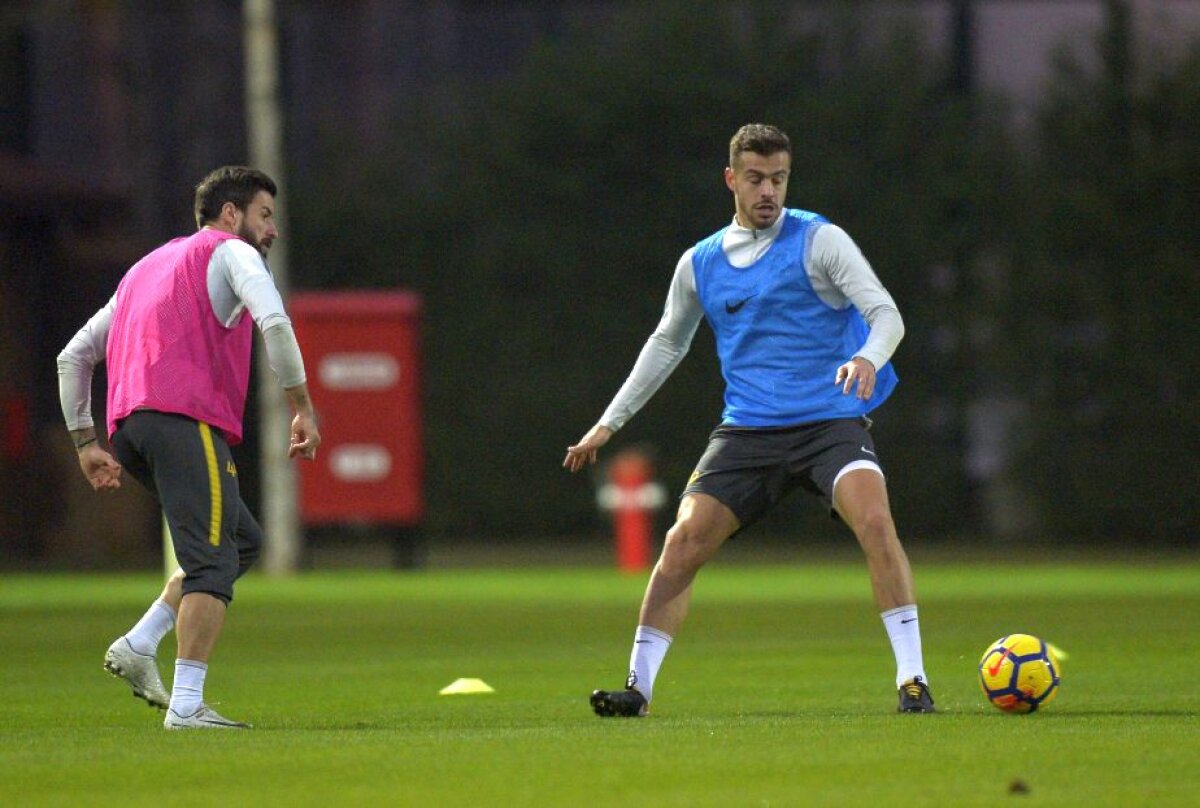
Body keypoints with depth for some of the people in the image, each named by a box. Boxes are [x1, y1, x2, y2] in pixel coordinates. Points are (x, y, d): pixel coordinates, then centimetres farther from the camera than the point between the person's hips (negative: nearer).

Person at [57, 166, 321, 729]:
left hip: (128, 427, 8)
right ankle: (186, 705, -20)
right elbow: (274, 323, -12)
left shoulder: (147, 268, 32)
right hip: (187, 420, -8)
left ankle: (138, 647, 7)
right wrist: (303, 407, -7)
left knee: (244, 540, 18)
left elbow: (74, 356, 31)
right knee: (213, 562, -10)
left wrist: (85, 441, 29)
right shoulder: (231, 253, 8)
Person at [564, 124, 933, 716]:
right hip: (747, 431, 4)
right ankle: (638, 686, 1)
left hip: (830, 421, -3)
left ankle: (912, 680, -21)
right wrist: (608, 423, 25)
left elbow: (886, 314, -8)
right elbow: (667, 345, 26)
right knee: (682, 542, -10)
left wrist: (868, 357, -31)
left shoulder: (818, 241, -1)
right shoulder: (699, 264, 12)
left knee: (874, 520, -26)